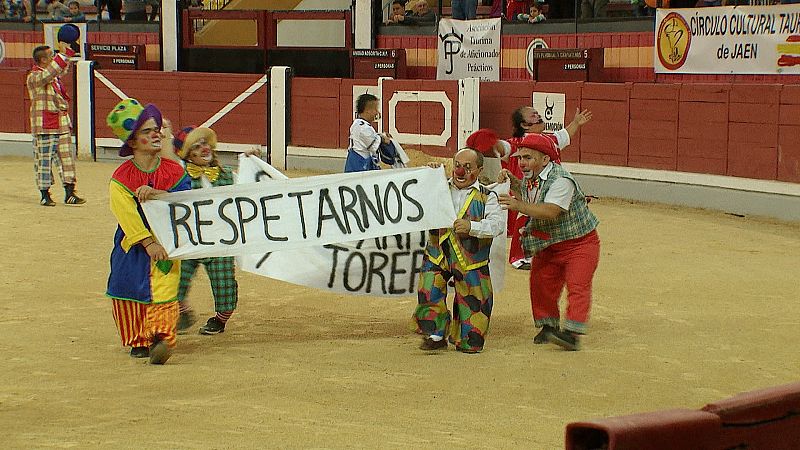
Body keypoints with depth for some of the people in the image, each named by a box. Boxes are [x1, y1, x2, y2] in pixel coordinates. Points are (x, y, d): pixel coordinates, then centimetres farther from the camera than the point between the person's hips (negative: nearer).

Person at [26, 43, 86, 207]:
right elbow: (47, 75, -31)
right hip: (44, 127, -8)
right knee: (44, 160, -1)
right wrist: (63, 54, -29)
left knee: (66, 158, 6)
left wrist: (68, 52, 20)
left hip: (62, 125, 8)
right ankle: (45, 195, 7)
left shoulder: (55, 74, 14)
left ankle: (69, 193, 11)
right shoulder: (34, 77, -11)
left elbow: (64, 66, 34)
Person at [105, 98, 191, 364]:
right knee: (133, 290, 5)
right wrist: (149, 243, -24)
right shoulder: (121, 178, -5)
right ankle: (138, 340, 18)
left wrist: (156, 194, -23)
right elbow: (127, 214, -14)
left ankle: (161, 336, -23)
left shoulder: (174, 171, 2)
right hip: (134, 245, 0)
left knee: (163, 290, -14)